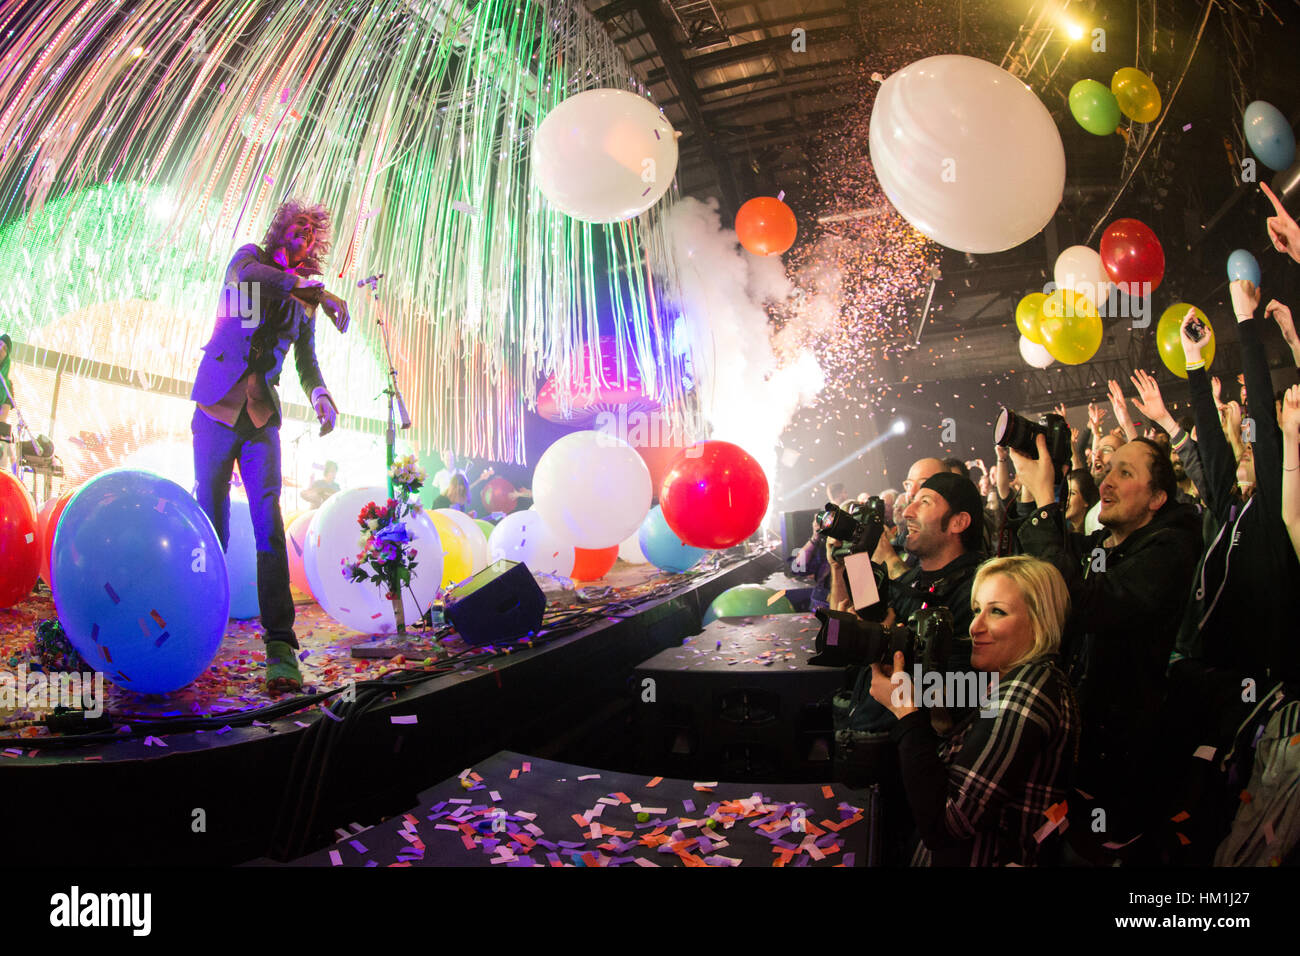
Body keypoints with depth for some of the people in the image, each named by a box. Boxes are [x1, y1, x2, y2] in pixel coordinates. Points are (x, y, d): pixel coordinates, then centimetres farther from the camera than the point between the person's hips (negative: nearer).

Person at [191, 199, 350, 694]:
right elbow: (246, 276, -19)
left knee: (268, 518, -12)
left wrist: (321, 396, -4)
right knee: (211, 515, -1)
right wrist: (318, 289, -23)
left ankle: (280, 643, -17)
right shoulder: (251, 257, 7)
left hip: (262, 415, 1)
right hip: (218, 406, -1)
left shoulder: (305, 298, 15)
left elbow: (307, 360, 18)